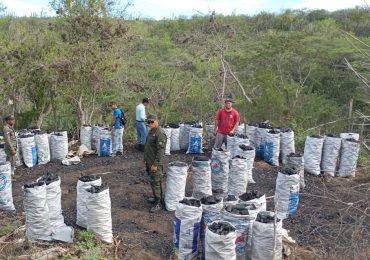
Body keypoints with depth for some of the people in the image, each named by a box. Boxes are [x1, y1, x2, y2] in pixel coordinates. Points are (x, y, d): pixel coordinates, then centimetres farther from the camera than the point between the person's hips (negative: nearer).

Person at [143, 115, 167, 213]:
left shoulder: (160, 133, -20)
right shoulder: (151, 131, 12)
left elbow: (160, 150, -23)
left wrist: (155, 164, -24)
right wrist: (145, 159, 21)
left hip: (155, 163, -9)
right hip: (149, 161, 10)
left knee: (156, 182, -5)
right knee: (153, 181, 18)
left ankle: (158, 203, 3)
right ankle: (157, 197, 32)